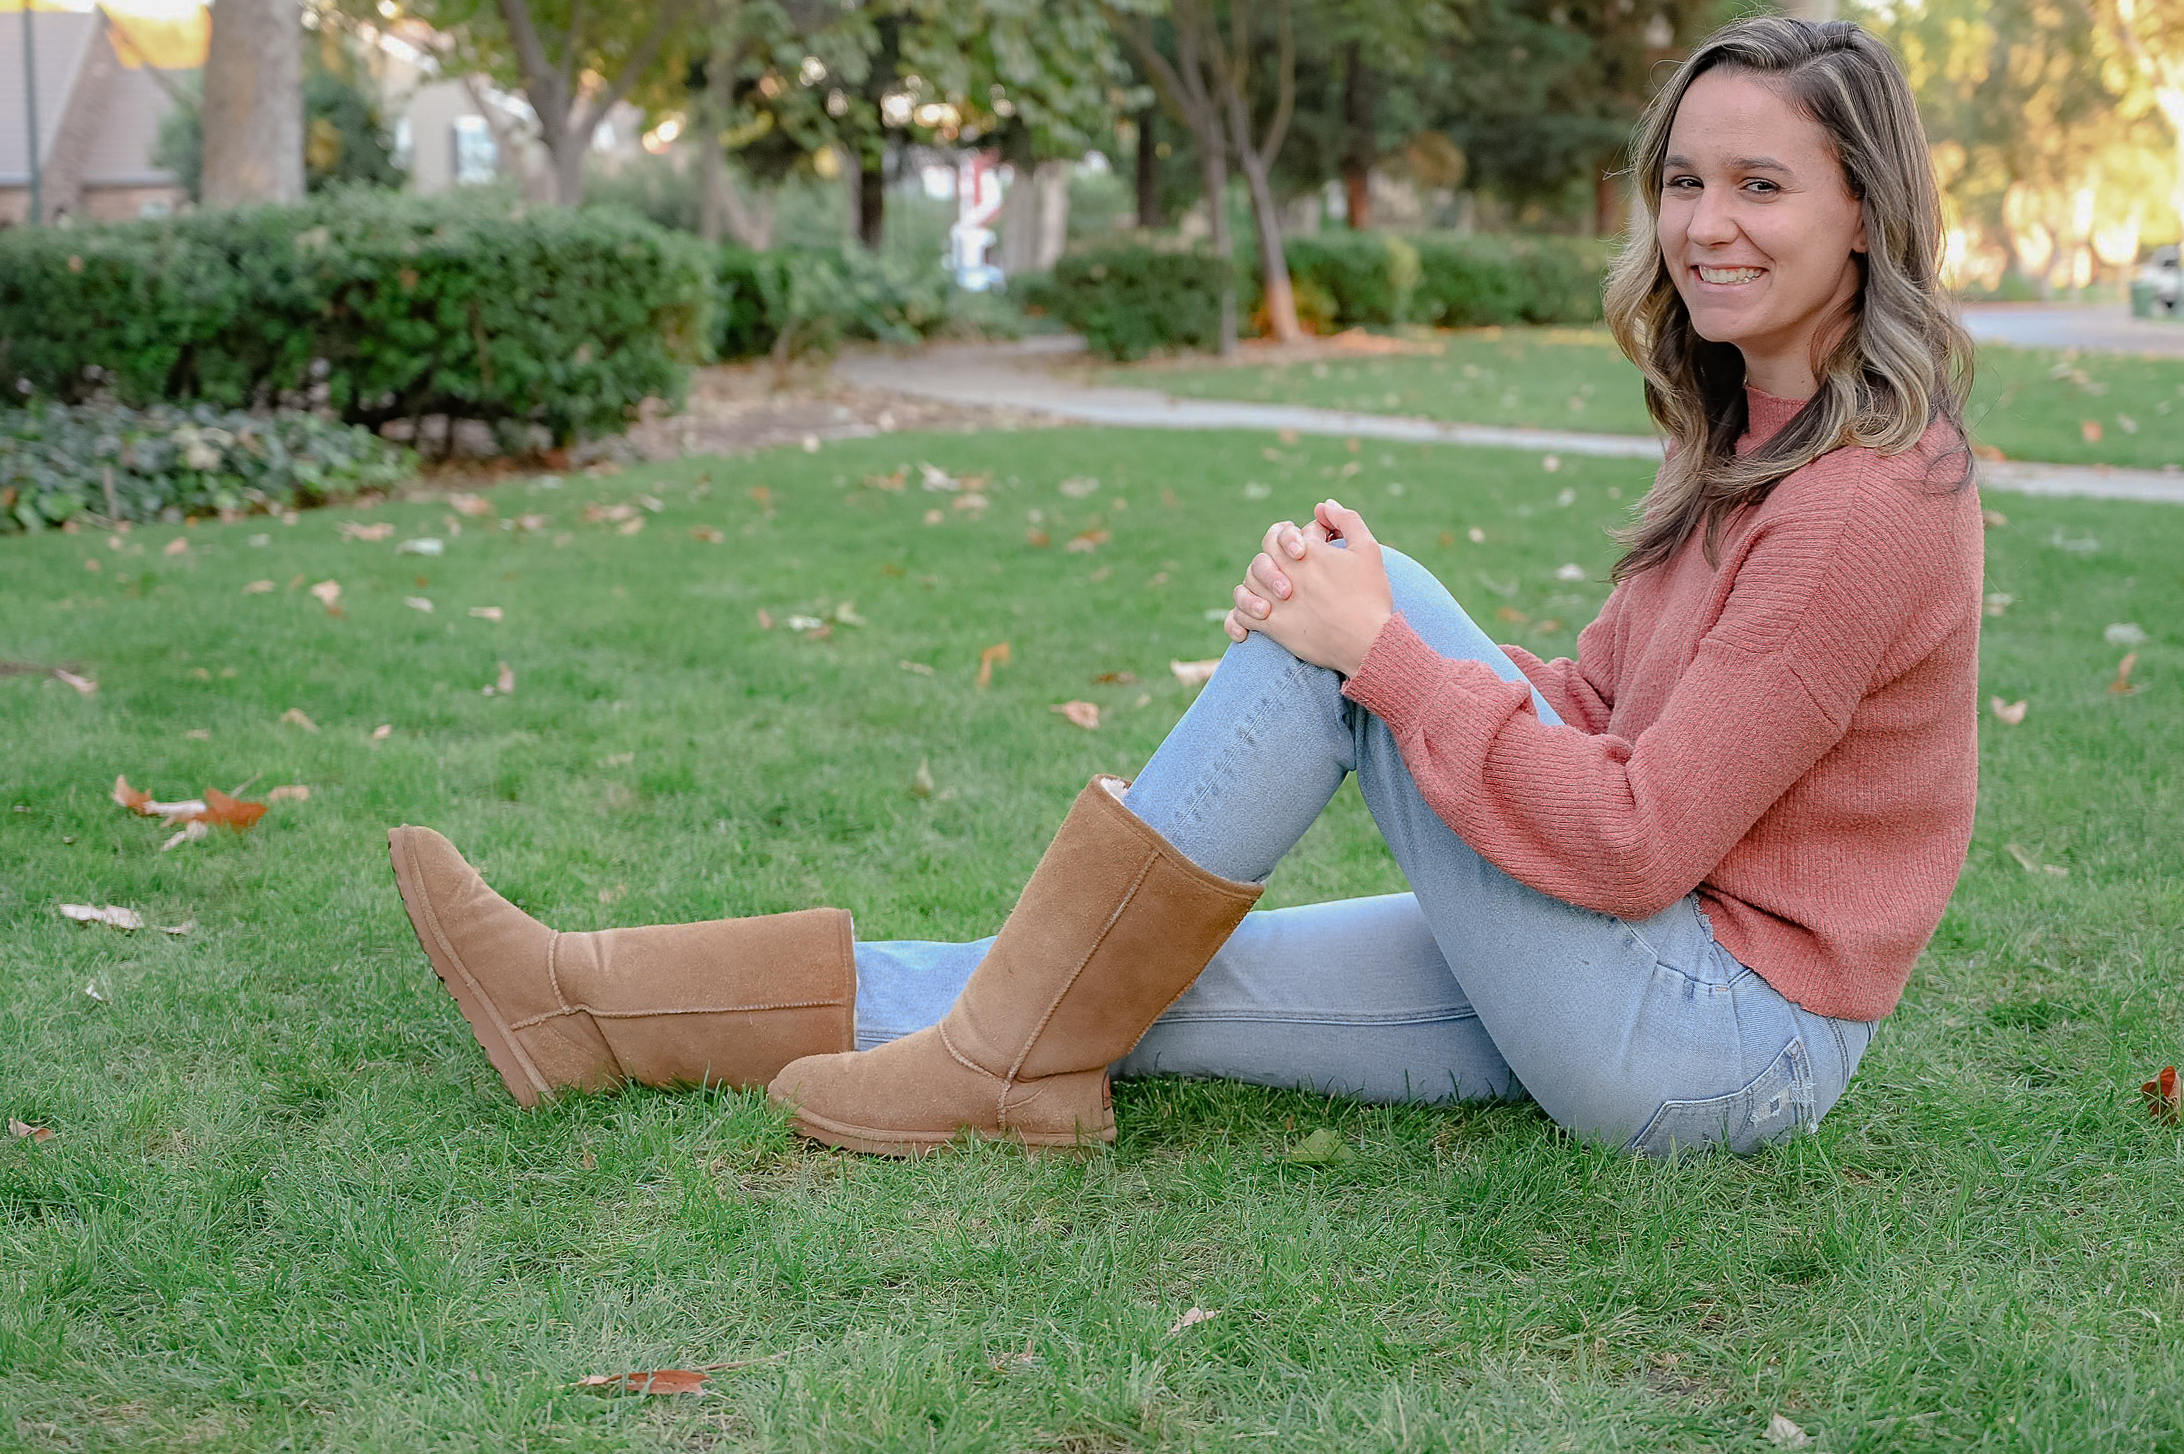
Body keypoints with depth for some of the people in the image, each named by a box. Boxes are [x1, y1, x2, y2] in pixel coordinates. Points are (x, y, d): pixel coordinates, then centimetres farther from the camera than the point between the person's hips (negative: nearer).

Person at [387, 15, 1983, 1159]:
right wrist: (1366, 628, -6)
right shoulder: (1751, 442, 10)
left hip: (1731, 1041, -8)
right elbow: (1592, 707, 11)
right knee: (1141, 984, 1)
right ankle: (597, 1003, 5)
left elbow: (1636, 844, -23)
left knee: (1346, 610, -18)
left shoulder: (1872, 493, -19)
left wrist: (1384, 647, -20)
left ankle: (1016, 1058, -9)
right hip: (1642, 974, 8)